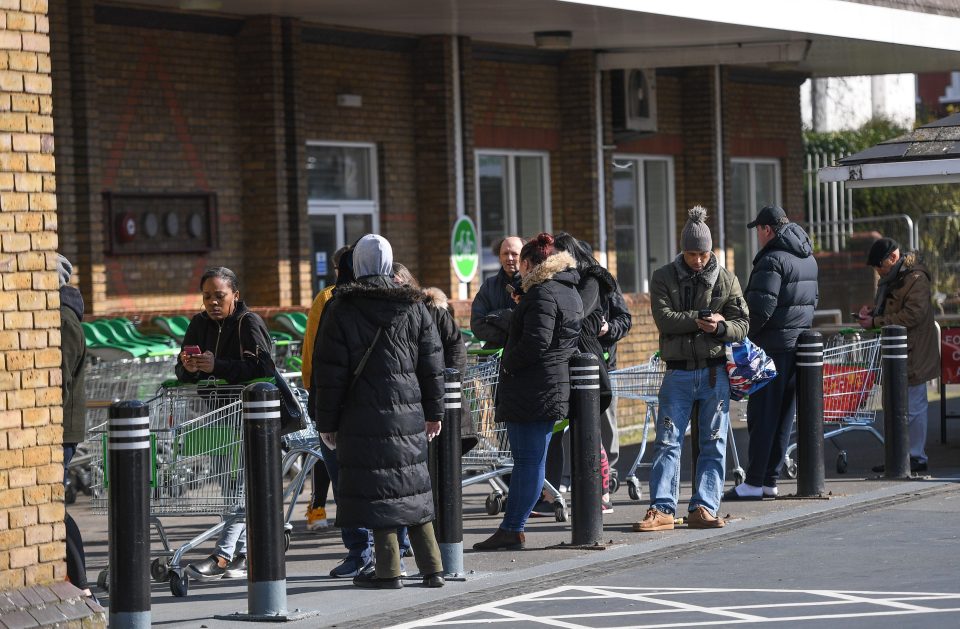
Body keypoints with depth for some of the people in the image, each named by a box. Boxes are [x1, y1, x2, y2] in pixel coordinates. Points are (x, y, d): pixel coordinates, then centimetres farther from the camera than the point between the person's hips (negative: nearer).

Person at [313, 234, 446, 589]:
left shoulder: (341, 310, -5)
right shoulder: (413, 307, 6)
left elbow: (330, 371, -5)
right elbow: (431, 364, 8)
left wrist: (327, 422, 0)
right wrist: (434, 412, 15)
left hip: (364, 417, -4)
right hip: (409, 414, 4)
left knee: (376, 491, 0)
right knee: (413, 486, 11)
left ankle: (388, 569, 1)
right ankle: (431, 567, 11)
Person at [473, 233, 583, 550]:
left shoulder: (542, 293, -14)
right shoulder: (570, 292, 17)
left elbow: (536, 341, -23)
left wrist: (507, 363, -10)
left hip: (532, 390, -10)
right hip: (556, 386, 10)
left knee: (527, 459, -8)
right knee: (529, 459, 9)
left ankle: (513, 530, -6)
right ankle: (511, 528, 12)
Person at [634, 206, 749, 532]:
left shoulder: (726, 280, 5)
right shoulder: (664, 278, 3)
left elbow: (742, 325, 1)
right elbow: (665, 319, -10)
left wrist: (720, 328, -19)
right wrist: (700, 319, -16)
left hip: (715, 372, 1)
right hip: (678, 372, -1)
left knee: (714, 444, 2)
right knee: (667, 442, -4)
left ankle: (704, 508, 7)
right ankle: (662, 509, -4)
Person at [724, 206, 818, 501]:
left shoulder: (772, 260, -14)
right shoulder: (808, 259, 14)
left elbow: (761, 308, -20)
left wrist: (743, 334, -8)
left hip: (772, 345, -8)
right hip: (799, 343, 8)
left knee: (762, 414, -5)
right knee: (784, 416, 10)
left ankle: (754, 483, -5)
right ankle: (770, 480, 13)